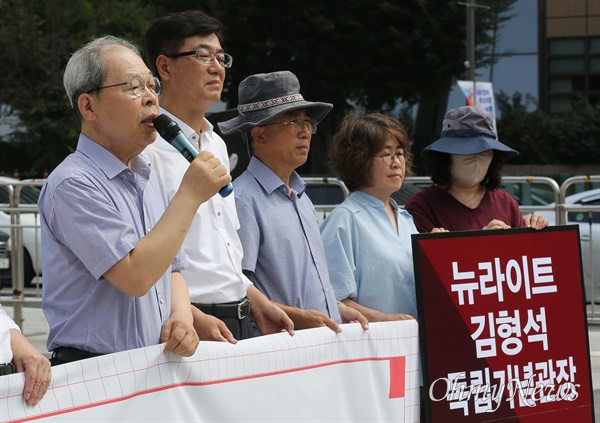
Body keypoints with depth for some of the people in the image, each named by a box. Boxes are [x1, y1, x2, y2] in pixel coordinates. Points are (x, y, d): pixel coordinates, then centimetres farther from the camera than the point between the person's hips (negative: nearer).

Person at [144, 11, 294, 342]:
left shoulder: (217, 145, 18)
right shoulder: (148, 147, -11)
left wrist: (257, 303, 16)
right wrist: (193, 318, -25)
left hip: (239, 325, 8)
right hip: (184, 326, -8)